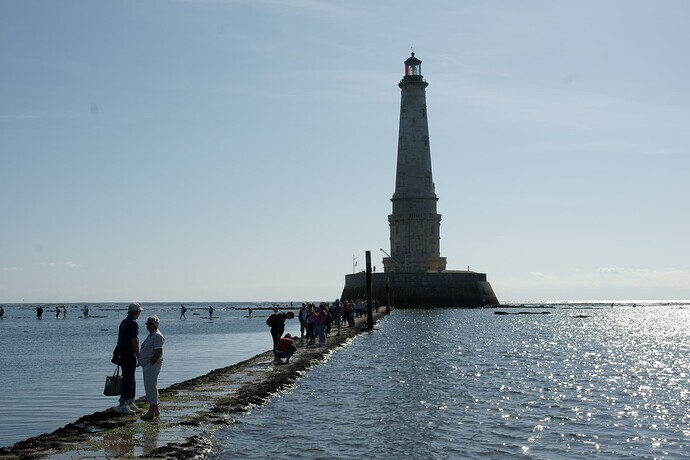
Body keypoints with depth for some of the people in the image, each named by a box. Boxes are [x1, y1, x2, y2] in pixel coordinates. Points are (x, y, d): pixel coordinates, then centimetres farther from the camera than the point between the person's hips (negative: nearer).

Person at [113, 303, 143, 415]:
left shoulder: (124, 322, 14)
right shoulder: (133, 323, -15)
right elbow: (134, 341, -19)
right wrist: (139, 357, -15)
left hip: (122, 354, 10)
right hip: (130, 355, -10)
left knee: (131, 380, 16)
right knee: (128, 380, -7)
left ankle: (131, 403, 21)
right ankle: (122, 406, -7)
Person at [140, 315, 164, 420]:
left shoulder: (157, 336, -14)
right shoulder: (151, 335, 18)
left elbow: (158, 353, -21)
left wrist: (150, 364, -21)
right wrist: (144, 364, 14)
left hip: (152, 364, -11)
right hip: (147, 364, 11)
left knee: (151, 387, -10)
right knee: (151, 387, 14)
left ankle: (151, 412, -8)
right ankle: (156, 410, 21)